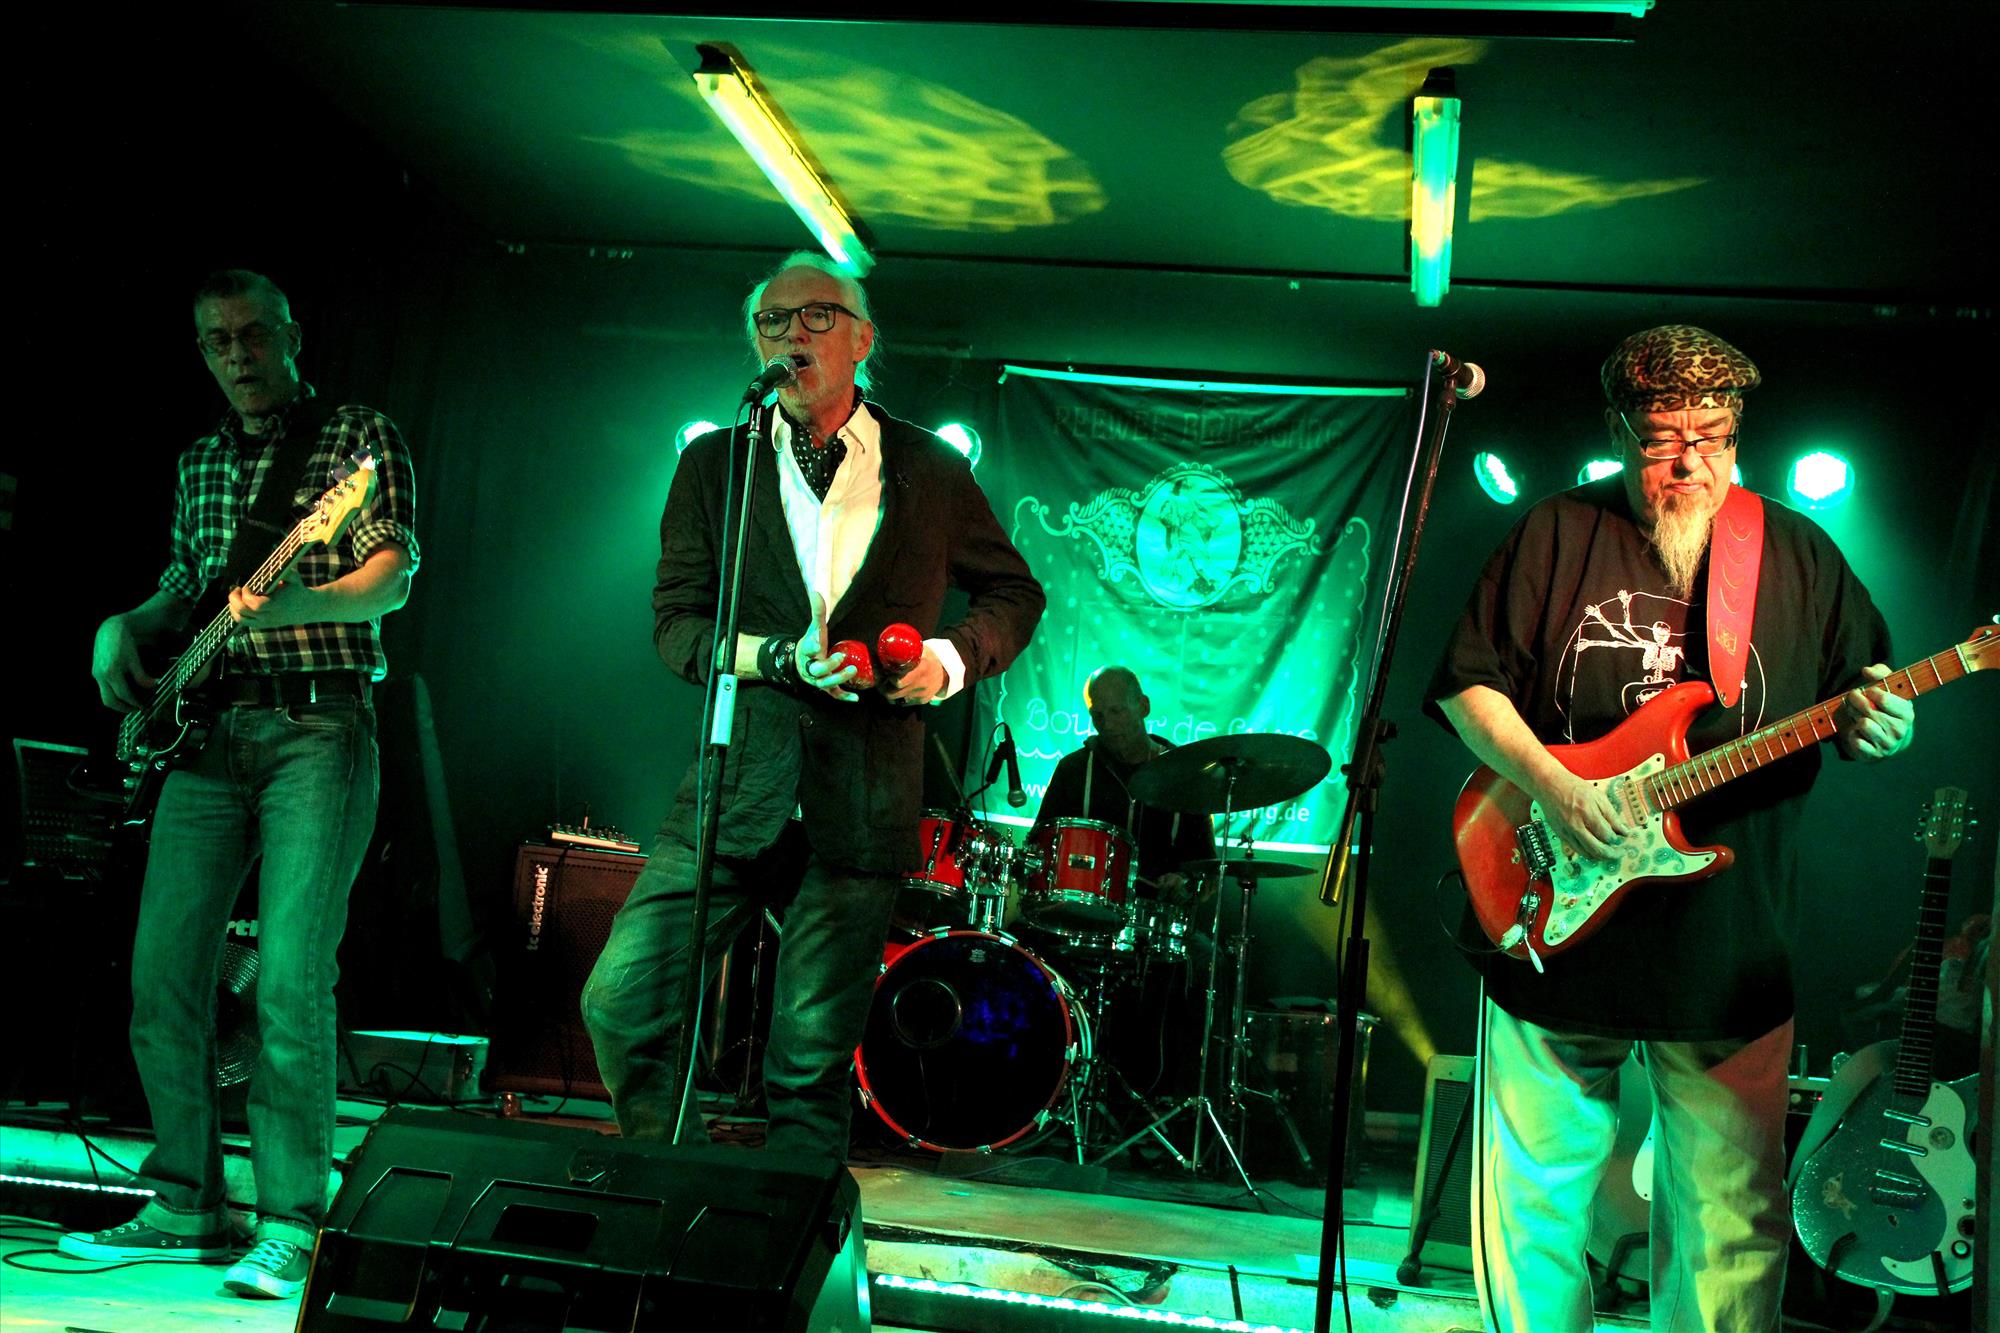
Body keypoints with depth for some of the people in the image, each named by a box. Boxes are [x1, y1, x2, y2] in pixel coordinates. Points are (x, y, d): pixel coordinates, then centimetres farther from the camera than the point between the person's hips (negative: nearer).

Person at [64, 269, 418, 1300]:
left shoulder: (361, 438, 2)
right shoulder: (201, 461, 20)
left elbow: (394, 578, -10)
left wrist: (299, 602, -28)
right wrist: (127, 628, 11)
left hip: (317, 725, -6)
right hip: (207, 730, 6)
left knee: (290, 980, -12)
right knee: (163, 972, 3)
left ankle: (287, 1228, -4)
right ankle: (188, 1206, 16)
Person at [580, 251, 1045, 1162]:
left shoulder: (931, 471, 9)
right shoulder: (714, 463, 10)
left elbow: (1015, 591, 20)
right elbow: (675, 622, 4)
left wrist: (953, 656, 0)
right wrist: (777, 659, -13)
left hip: (861, 803, -1)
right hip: (738, 782, 1)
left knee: (812, 1061, 2)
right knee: (621, 1002, -6)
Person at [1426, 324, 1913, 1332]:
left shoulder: (1798, 553, 6)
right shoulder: (1557, 534, 1)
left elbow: (1866, 702, 10)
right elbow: (1468, 682, -2)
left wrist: (1874, 727, -13)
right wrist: (1551, 786, -16)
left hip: (1731, 957, 1)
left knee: (1729, 1218, 7)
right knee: (1534, 1192, 9)